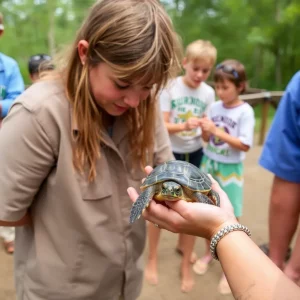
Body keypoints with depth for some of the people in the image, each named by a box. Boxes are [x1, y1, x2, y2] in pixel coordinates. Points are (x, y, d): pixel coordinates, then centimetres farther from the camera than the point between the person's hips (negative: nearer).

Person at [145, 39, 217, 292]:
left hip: (194, 155, 3)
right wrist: (183, 126, -34)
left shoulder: (208, 93, -3)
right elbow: (162, 126, -16)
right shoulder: (170, 88, -12)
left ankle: (186, 261, 30)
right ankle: (152, 259, 29)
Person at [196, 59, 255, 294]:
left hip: (230, 169, -4)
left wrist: (217, 131, -23)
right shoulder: (214, 107, 0)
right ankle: (209, 253, 37)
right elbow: (208, 139, 5)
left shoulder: (245, 111, -11)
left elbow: (245, 145, -17)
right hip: (209, 164, 4)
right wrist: (204, 130, -16)